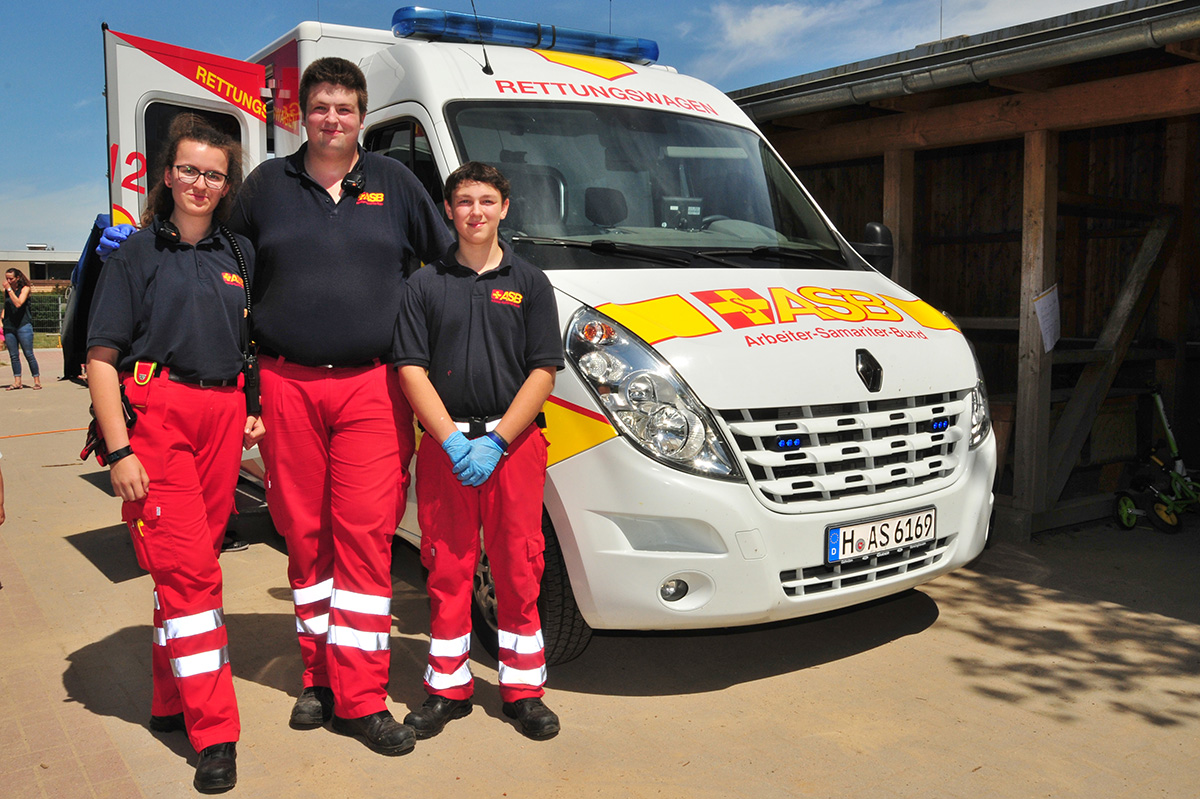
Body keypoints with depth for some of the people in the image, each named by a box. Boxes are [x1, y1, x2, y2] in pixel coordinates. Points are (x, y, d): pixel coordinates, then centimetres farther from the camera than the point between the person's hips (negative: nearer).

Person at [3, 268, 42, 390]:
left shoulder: (25, 289, -2)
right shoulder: (6, 291, 12)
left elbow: (18, 303, -16)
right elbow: (5, 307, 22)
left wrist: (9, 289, -13)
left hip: (23, 325, -5)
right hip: (9, 327, 5)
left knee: (29, 354, -5)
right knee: (13, 356, 4)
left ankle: (37, 380, 0)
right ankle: (17, 381, 7)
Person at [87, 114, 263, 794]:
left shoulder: (239, 254, 16)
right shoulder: (137, 253, 2)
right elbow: (102, 358, -3)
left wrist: (253, 410, 11)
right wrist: (120, 451, -12)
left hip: (222, 417, 4)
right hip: (154, 413, -4)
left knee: (193, 563, 9)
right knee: (185, 566, -9)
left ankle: (172, 701, 24)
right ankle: (215, 734, -4)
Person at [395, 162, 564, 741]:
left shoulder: (529, 282, 6)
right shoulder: (424, 285, 8)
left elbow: (543, 371, 0)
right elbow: (411, 369, 2)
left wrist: (495, 441, -11)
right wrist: (453, 441, -11)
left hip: (514, 443, 0)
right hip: (443, 445, 1)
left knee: (518, 569, 4)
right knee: (447, 568, 6)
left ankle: (523, 689, 18)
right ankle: (448, 687, 20)